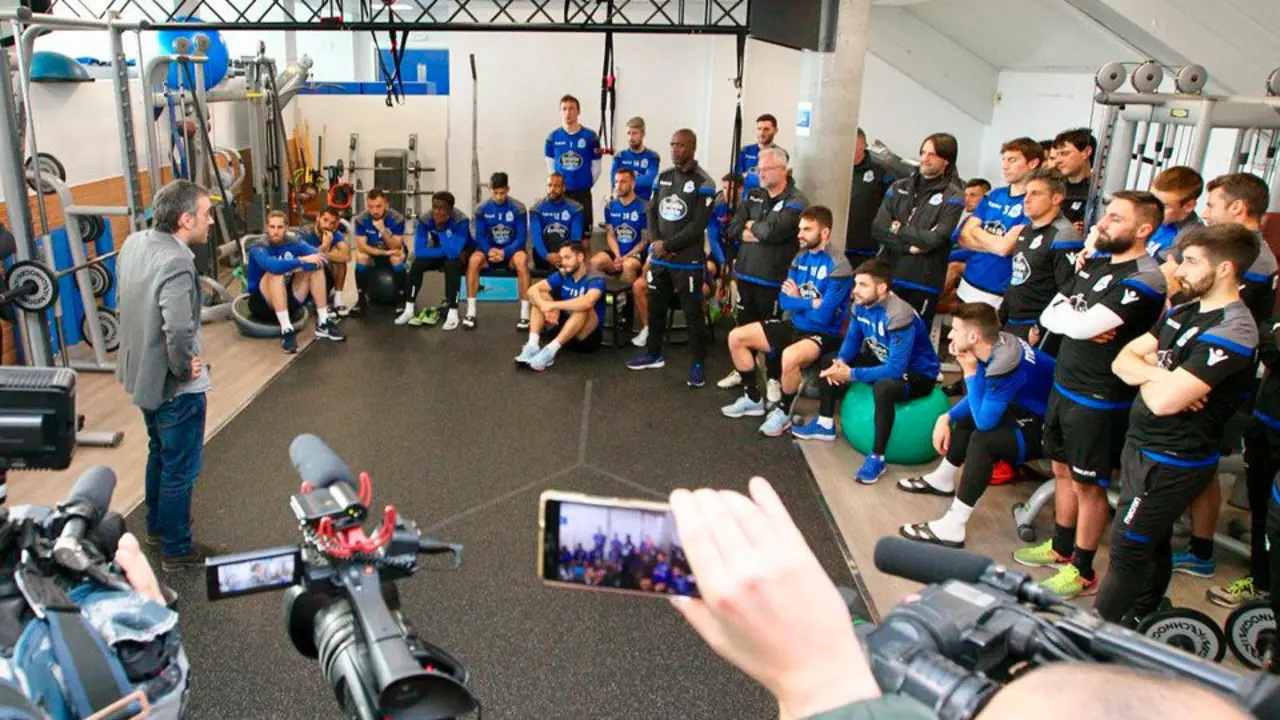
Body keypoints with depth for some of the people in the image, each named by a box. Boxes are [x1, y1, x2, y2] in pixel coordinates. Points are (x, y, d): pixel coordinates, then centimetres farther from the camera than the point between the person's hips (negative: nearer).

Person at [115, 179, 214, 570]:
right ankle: (177, 549, 27)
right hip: (175, 386, -9)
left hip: (142, 372, 9)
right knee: (180, 469, 10)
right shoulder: (175, 263, -31)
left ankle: (157, 522, 49)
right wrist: (184, 369, -23)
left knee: (159, 453, 29)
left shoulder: (134, 242, -2)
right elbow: (179, 332, -41)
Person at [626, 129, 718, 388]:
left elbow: (698, 226, -15)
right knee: (655, 307, 15)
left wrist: (667, 245, -14)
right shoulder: (663, 176, 10)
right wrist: (655, 242, -7)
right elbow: (652, 212, 10)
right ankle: (654, 354, 32)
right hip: (659, 257, 6)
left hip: (687, 260, -6)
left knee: (692, 313, -1)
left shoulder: (704, 183, -9)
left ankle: (699, 364, 10)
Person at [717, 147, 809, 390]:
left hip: (772, 279, -6)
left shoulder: (795, 202, -10)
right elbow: (733, 228, 2)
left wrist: (751, 226, -6)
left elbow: (772, 230, -24)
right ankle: (741, 371, 33)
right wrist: (759, 232, -13)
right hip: (745, 273, 6)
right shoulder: (753, 195, 10)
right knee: (744, 326, 17)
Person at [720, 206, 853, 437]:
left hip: (823, 334, -8)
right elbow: (784, 300, 3)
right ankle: (753, 399, 15)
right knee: (736, 337, 2)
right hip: (794, 325, 8)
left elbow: (823, 315, -24)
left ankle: (783, 412, -12)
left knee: (790, 356, -39)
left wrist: (797, 300, -8)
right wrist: (810, 303, -13)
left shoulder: (838, 267, -19)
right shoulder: (801, 257, 4)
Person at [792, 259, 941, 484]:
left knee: (883, 388, -39)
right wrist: (840, 362, -15)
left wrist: (851, 374, -34)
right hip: (884, 360, 9)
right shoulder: (861, 304, -10)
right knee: (830, 364, 7)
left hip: (917, 372, -9)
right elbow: (853, 339, 6)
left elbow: (895, 369, -37)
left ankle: (877, 457, -24)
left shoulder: (898, 316, -34)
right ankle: (825, 425, 19)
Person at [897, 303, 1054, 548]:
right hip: (1033, 409, 10)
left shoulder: (1005, 365, -31)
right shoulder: (997, 344, -6)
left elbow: (984, 421, -25)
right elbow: (977, 402, 10)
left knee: (983, 440, -28)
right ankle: (942, 480, 37)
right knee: (966, 416, 18)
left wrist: (970, 372, -21)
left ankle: (952, 529, -21)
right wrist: (946, 417, -2)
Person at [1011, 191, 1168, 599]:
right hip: (1065, 383, 8)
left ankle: (1082, 572, 22)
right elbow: (1049, 315, 3)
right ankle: (1061, 548, 39)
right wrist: (1081, 323, -16)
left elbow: (1082, 325, -29)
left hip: (1100, 399, -8)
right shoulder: (1096, 261, 7)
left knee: (1089, 485, 6)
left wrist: (1067, 315, -7)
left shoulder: (1143, 281, -20)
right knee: (1063, 470, 21)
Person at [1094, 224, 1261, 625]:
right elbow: (1123, 360, 4)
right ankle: (1141, 621, 37)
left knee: (1127, 550, 1)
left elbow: (1163, 400, -30)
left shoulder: (1231, 332, -23)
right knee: (1152, 543, 21)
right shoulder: (1186, 312, 7)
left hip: (1172, 462, -8)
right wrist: (1160, 374, -17)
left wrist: (1143, 372, -8)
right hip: (1144, 445, 8)